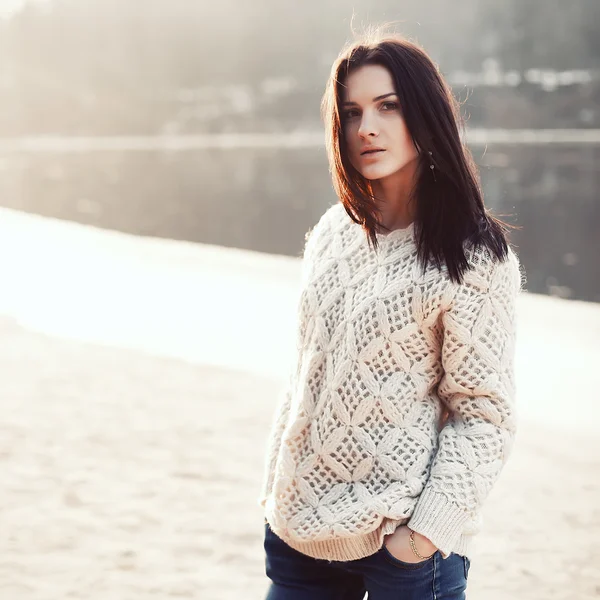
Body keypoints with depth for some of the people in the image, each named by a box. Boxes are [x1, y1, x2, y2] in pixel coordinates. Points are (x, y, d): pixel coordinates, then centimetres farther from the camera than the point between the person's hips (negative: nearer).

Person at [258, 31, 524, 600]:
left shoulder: (474, 256, -11)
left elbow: (484, 413, -11)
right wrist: (275, 488, 12)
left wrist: (430, 529, -16)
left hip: (400, 540, -5)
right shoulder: (334, 232, 5)